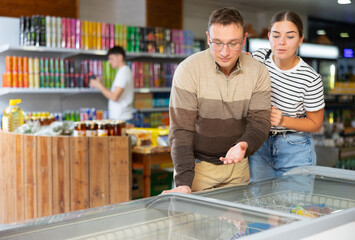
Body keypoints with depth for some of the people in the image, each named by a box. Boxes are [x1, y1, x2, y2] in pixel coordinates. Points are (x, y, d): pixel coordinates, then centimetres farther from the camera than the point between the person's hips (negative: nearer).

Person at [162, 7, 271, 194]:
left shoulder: (258, 72, -7)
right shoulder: (188, 69, -16)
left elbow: (260, 121, -7)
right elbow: (181, 129, -17)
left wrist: (244, 145, -31)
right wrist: (184, 182, -27)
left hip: (237, 165, 3)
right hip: (197, 165, -2)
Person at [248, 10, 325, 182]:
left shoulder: (311, 79, -17)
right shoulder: (259, 57, -8)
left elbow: (316, 124, -6)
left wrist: (283, 121, -21)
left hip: (295, 149, -3)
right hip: (259, 143, 3)